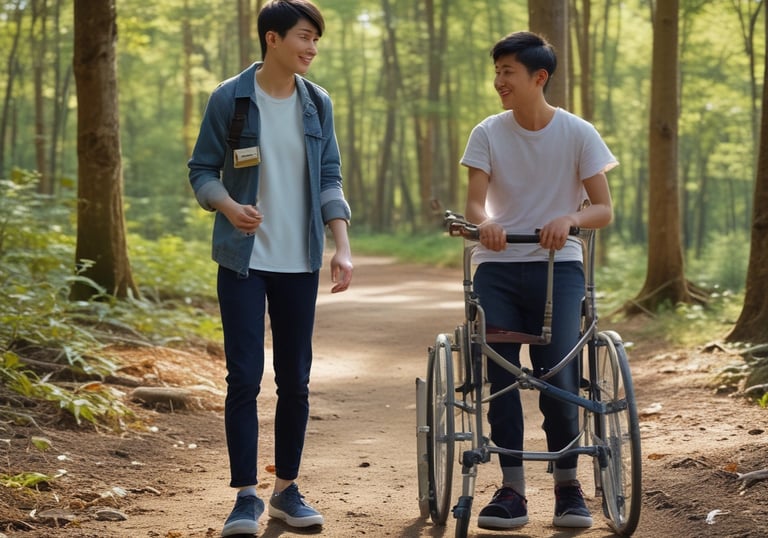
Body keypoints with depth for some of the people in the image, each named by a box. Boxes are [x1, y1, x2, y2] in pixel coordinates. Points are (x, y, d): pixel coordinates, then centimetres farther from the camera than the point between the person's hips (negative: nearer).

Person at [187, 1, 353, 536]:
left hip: (300, 262, 3)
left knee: (296, 379, 7)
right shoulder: (229, 99, -5)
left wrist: (343, 246, -3)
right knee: (244, 377, -6)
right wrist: (230, 207, -21)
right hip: (243, 260, -3)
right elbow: (202, 171, -1)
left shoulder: (318, 103, 5)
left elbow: (330, 179, 7)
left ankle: (287, 489, 19)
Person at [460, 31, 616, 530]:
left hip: (557, 267, -2)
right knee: (499, 376, -5)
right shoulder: (488, 133, 2)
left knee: (557, 375, -11)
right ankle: (512, 489, 4)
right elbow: (475, 199, -6)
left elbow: (604, 209, -4)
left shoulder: (578, 134, -2)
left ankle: (568, 483, 8)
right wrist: (485, 221, -30)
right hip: (498, 268, 2)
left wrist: (570, 219, -26)